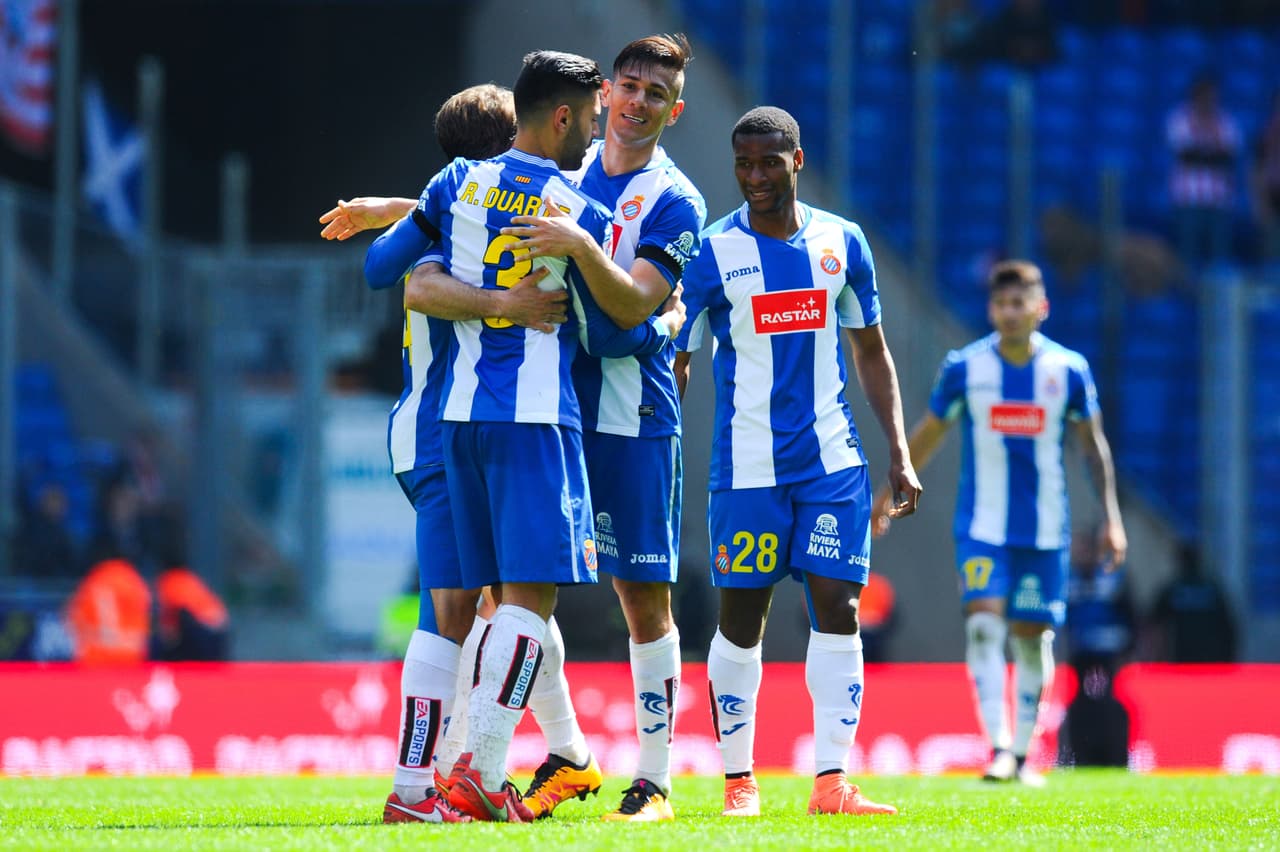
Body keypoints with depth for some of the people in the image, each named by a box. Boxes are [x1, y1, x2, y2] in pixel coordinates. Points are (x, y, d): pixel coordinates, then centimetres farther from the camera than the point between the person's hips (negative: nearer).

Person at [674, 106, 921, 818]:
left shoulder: (842, 243, 7)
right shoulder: (712, 253, -2)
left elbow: (872, 355, 15)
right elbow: (675, 362, 1)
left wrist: (900, 455, 9)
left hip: (834, 464, 2)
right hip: (747, 465, -2)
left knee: (838, 608, -5)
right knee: (742, 619, 0)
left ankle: (832, 782, -6)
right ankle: (739, 781, 9)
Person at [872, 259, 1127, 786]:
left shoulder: (1068, 370, -2)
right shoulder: (964, 367, -4)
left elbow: (1093, 445, 8)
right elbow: (927, 435, 9)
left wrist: (1111, 518, 4)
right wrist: (889, 496, 12)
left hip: (1045, 531, 1)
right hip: (982, 526, -1)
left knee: (1032, 636, 5)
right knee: (984, 624, -17)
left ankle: (1022, 754, 16)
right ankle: (998, 746, -20)